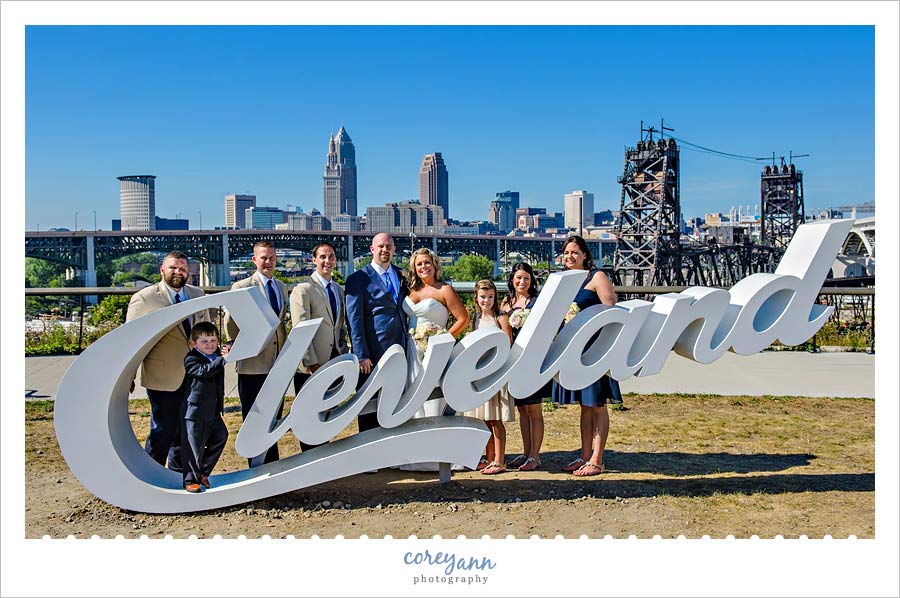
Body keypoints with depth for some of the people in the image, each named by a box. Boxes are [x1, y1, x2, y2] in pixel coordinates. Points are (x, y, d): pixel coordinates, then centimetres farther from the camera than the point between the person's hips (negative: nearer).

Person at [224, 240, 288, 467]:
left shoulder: (282, 287, 13)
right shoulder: (242, 287, -7)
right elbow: (230, 322, -4)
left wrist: (286, 350, 9)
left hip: (279, 363, 6)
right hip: (254, 365, -6)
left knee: (273, 420, 14)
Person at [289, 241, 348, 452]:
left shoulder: (339, 290, 15)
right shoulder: (303, 289, -9)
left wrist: (343, 354, 8)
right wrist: (312, 363, -19)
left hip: (333, 363, 7)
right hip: (310, 366, -7)